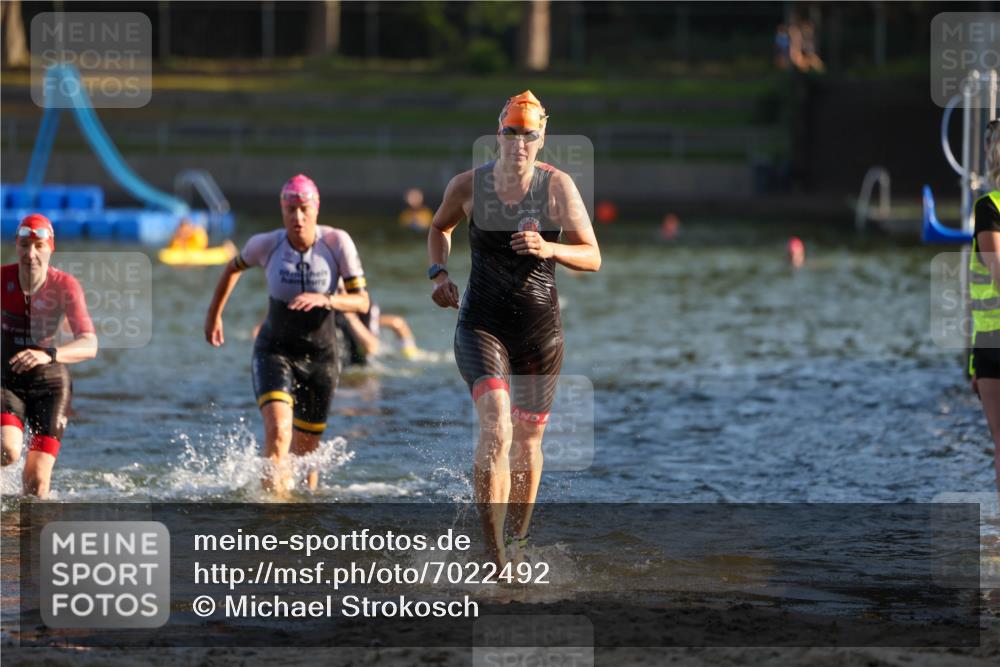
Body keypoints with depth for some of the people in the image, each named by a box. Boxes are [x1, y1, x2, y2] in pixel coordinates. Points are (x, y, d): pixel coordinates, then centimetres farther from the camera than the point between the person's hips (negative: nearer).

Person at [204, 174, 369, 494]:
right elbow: (234, 268, 11)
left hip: (321, 356, 1)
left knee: (306, 447, 12)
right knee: (277, 433, -25)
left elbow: (362, 301, -14)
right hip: (275, 351, -1)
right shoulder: (266, 245, -12)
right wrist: (213, 314, 18)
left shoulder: (337, 243, -14)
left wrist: (325, 300, -33)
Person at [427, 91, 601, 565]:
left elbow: (592, 258, -5)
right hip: (481, 325, -1)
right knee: (495, 429, -22)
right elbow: (439, 228, 19)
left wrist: (549, 249, -24)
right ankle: (493, 556, -25)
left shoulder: (557, 186, -6)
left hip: (540, 329, 1)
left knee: (527, 440, 13)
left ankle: (517, 538, 38)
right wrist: (439, 274, 2)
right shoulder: (469, 186, -3)